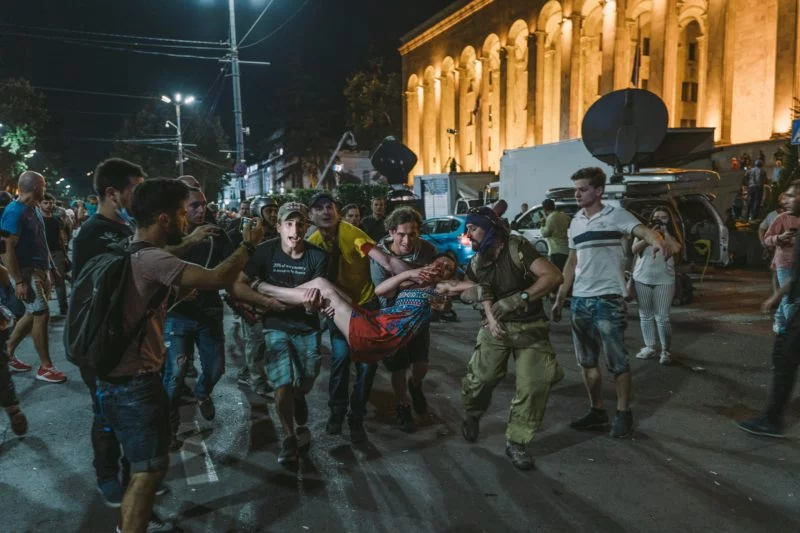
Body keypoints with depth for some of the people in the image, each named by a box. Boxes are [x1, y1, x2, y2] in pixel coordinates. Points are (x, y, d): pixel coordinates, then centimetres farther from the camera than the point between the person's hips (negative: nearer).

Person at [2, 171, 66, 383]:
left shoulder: (35, 208, 11)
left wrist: (52, 267, 18)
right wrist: (18, 281, -24)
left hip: (40, 270, 9)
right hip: (26, 272, -9)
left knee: (32, 315, 15)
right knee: (41, 314, -6)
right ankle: (45, 367, 3)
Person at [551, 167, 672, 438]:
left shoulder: (615, 215, -6)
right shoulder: (575, 223, 12)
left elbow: (643, 230, -24)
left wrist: (657, 241, -47)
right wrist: (560, 298, 15)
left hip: (608, 300, -6)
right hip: (580, 301, 6)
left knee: (617, 361, 2)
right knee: (586, 361, 13)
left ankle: (623, 413, 18)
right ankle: (597, 411, 27)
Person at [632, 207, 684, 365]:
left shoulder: (672, 236, 5)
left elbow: (676, 249, -15)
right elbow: (634, 249, -8)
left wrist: (665, 232, -9)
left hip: (664, 281, -2)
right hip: (642, 280, 2)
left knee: (662, 317, -5)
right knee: (645, 315, 9)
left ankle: (665, 350, 4)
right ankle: (649, 347, 19)